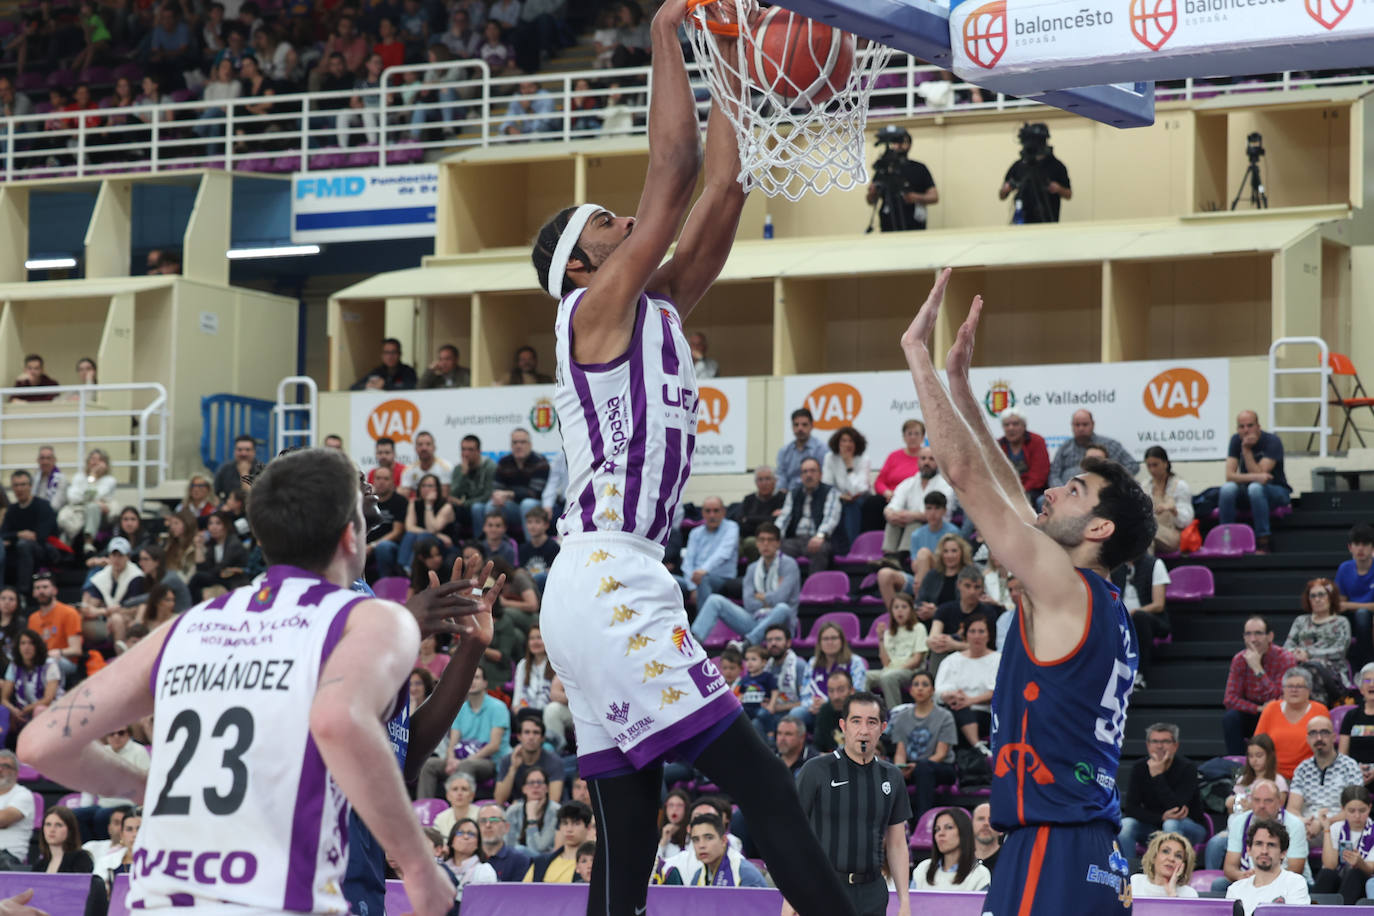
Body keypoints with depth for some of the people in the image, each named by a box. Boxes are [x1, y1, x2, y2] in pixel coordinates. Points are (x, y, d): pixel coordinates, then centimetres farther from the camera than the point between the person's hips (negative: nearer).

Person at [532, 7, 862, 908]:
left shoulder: (657, 311, 20)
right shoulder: (596, 309, -3)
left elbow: (722, 191, 16)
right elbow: (674, 175, -8)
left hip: (609, 593, 10)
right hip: (609, 588, -10)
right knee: (763, 785, -14)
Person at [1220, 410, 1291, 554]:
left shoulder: (1272, 442, -16)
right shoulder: (1236, 441, -3)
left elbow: (1258, 474, -26)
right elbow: (1230, 476, -14)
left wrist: (1246, 450, -27)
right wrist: (1255, 477, -30)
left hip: (1276, 491, -4)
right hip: (1247, 494, 4)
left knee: (1255, 488, -38)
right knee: (1227, 488, -28)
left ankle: (1263, 544, -36)